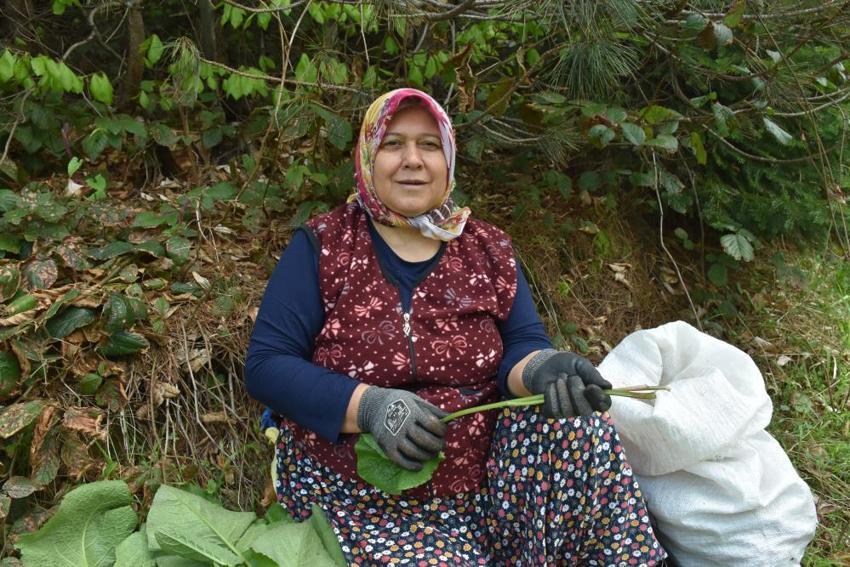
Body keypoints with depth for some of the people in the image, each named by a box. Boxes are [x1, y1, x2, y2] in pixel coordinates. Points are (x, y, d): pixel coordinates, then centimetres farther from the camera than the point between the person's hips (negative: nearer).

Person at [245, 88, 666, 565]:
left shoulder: (489, 251, 6)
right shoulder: (322, 245, -3)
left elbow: (523, 344, -1)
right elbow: (266, 365, -8)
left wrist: (540, 370, -27)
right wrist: (368, 405, -24)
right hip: (355, 497, -3)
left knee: (574, 420, -19)